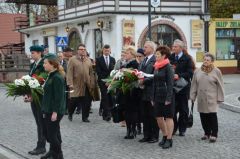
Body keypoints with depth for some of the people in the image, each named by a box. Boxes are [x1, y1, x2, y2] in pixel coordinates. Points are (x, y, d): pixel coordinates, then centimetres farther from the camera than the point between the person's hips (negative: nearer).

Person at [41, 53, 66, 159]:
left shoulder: (57, 77, -18)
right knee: (47, 131, 17)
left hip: (54, 111, -10)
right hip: (49, 110, 10)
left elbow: (58, 96, -21)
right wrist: (45, 109, 18)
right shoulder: (51, 76, 12)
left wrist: (55, 112, -22)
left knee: (52, 133, -1)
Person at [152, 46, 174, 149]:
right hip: (158, 96, 7)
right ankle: (165, 136, 25)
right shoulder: (156, 67, 12)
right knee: (159, 117, 9)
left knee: (168, 117, 1)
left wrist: (168, 98, -19)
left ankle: (169, 139, 8)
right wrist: (153, 98, 11)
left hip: (166, 96, -7)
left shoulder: (168, 67, -10)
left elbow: (170, 83, -14)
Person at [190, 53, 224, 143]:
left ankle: (214, 135, 3)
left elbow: (220, 86, -2)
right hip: (201, 99, 4)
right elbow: (194, 85, 11)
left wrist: (220, 98, -5)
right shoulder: (197, 71, 8)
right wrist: (192, 96, 7)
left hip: (212, 99, -4)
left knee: (212, 116, -4)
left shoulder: (216, 71, -2)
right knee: (203, 117, 8)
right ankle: (207, 133, 21)